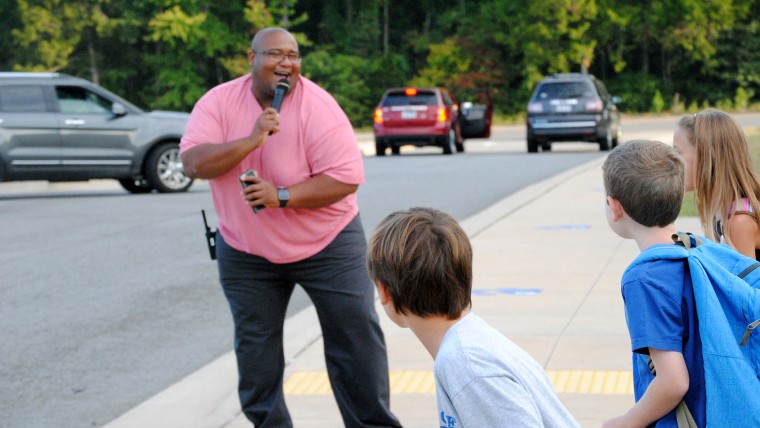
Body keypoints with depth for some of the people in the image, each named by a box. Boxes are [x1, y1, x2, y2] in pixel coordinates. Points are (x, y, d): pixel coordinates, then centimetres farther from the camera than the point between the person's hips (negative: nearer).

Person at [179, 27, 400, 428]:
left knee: (356, 336, -2)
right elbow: (194, 162, -20)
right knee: (254, 346, 10)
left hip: (326, 243, -2)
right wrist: (252, 140, -31)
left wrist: (281, 196, -29)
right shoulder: (219, 102, -9)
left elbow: (345, 179, -22)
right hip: (245, 250, 3)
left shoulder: (317, 107, -18)